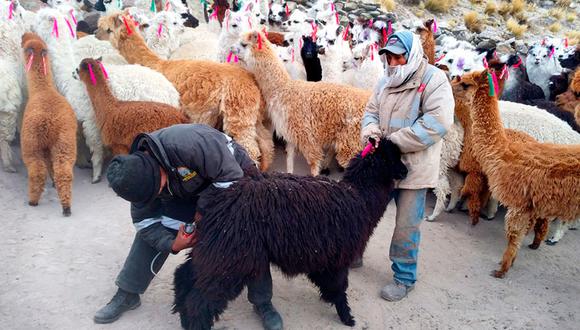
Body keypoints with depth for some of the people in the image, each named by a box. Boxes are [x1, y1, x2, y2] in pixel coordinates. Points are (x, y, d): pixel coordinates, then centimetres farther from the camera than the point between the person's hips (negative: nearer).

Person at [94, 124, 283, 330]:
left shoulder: (187, 144, -43)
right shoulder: (137, 173, -21)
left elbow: (231, 177, -32)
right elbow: (144, 220, -11)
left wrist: (203, 211, -28)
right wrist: (172, 244, -27)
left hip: (231, 175, -4)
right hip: (186, 189, 5)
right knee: (152, 229, -7)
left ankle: (262, 303, 1)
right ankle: (127, 294, 11)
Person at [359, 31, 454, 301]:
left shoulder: (434, 79, -12)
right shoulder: (385, 81, 7)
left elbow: (438, 122, -23)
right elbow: (371, 110, 14)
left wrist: (395, 141, -23)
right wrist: (369, 127, -11)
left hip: (413, 168, -6)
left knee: (406, 227, 4)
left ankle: (404, 278, 25)